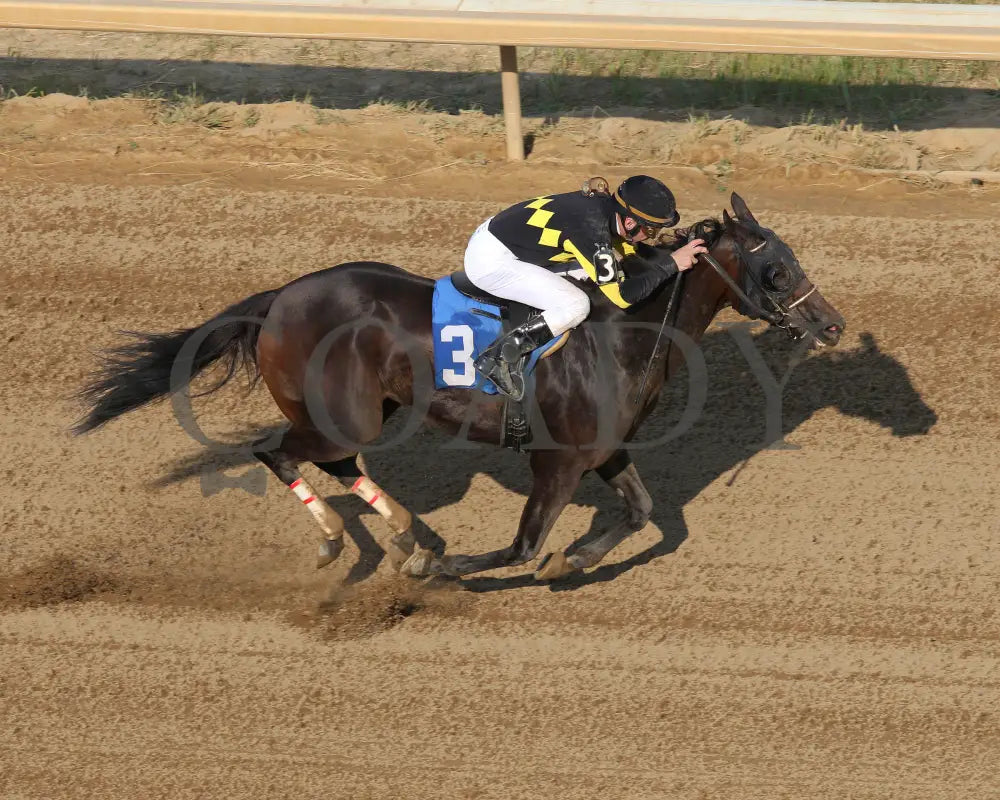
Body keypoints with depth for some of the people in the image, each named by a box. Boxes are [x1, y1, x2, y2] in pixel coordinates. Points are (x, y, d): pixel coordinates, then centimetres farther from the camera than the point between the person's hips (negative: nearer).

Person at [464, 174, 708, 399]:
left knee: (594, 269, 11)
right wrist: (672, 263, -16)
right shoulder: (593, 230, -27)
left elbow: (633, 258, 14)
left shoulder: (606, 206, -1)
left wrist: (679, 254, 1)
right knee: (576, 306, -19)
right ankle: (498, 358, -14)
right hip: (490, 260, -10)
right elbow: (622, 296, -23)